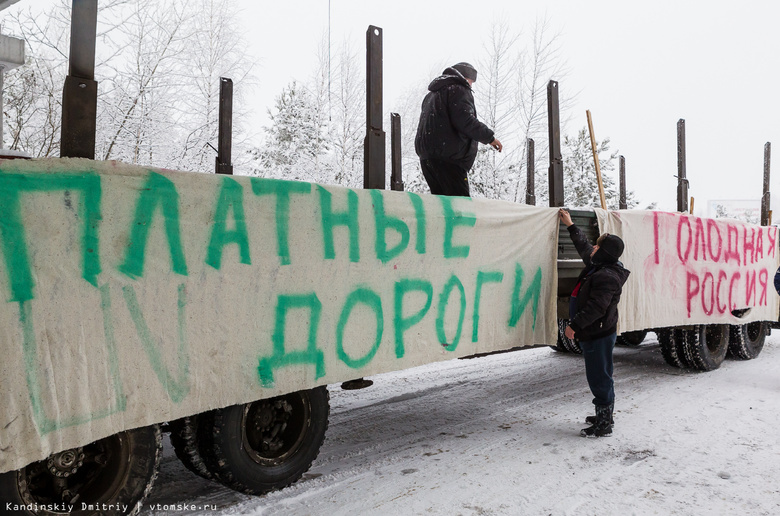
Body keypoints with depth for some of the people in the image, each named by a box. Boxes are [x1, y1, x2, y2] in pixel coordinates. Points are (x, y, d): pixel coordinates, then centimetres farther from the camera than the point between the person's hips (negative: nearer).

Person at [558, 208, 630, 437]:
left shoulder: (607, 277, -22)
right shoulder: (597, 266, 11)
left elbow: (596, 308, -27)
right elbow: (583, 246, 27)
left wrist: (575, 325, -23)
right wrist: (570, 225, 33)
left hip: (599, 335, -11)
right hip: (593, 334, 11)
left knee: (599, 378, -4)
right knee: (599, 377, 19)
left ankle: (604, 425, 3)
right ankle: (604, 416, 31)